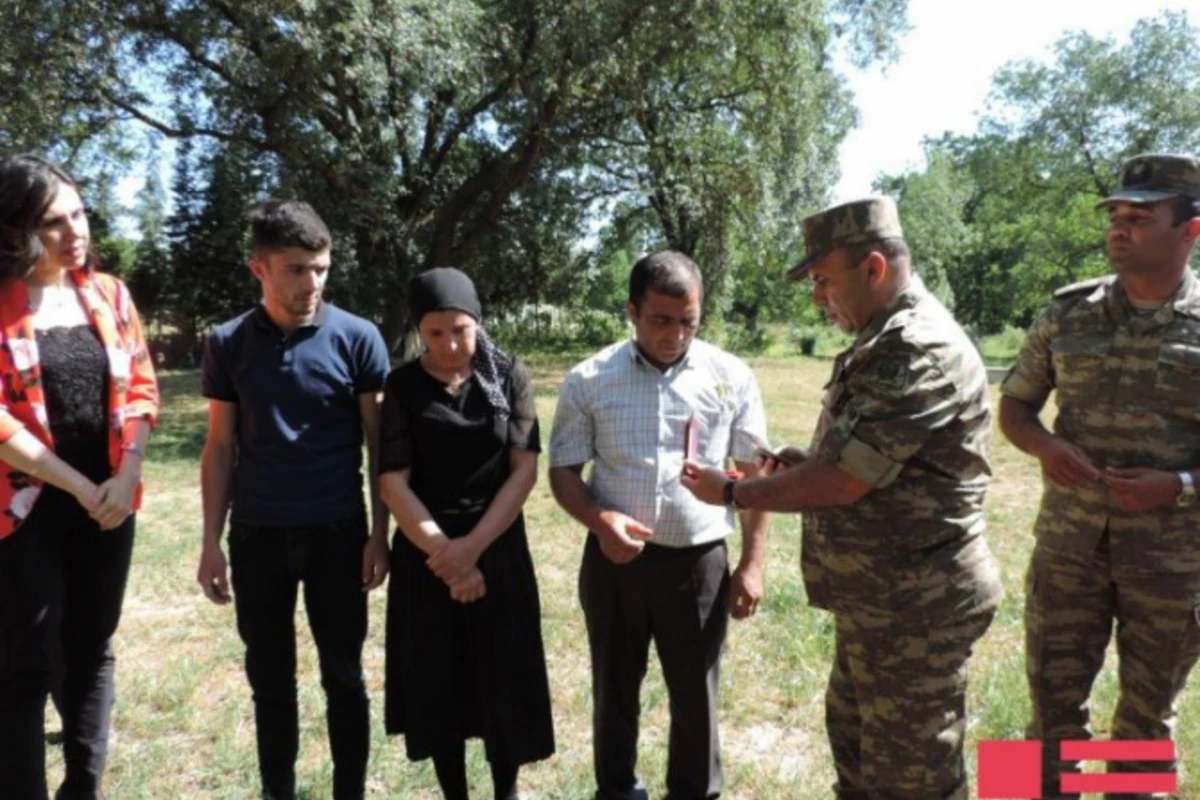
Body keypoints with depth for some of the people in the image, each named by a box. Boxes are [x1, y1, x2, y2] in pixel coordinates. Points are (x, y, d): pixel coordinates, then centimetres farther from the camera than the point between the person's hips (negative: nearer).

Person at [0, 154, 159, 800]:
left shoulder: (108, 294, 4)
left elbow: (140, 388, 5)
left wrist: (125, 478, -7)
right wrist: (79, 487, -13)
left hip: (110, 500, 4)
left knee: (92, 648, 14)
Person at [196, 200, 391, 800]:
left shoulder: (357, 338, -5)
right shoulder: (228, 344, 1)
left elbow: (380, 444, -2)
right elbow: (220, 448, 5)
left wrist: (379, 533, -5)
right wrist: (211, 542, 2)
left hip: (337, 532, -2)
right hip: (256, 535, 2)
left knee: (343, 677, 10)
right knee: (269, 681, 13)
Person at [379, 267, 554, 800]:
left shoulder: (508, 376, -4)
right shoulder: (402, 387, -4)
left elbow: (524, 469, -7)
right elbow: (393, 483, -7)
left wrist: (473, 546, -14)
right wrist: (445, 555, -13)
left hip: (499, 548, 0)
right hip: (426, 553, 0)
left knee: (505, 681, 9)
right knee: (437, 684, 9)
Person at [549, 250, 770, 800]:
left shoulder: (731, 377, -2)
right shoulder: (589, 381, -4)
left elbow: (754, 474, 3)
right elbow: (563, 471, 1)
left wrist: (752, 563, 0)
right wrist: (599, 520, -19)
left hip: (699, 562, 0)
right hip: (613, 559, 1)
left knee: (695, 694, 14)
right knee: (614, 689, 18)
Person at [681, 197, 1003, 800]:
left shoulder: (920, 350, -24)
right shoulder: (886, 342, 10)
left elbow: (841, 482, -26)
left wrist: (733, 493, -13)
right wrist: (799, 464, 5)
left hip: (914, 608, -10)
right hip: (878, 598, 10)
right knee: (854, 742, 24)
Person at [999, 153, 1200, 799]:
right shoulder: (1067, 312, 0)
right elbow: (1013, 406, 7)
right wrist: (1044, 446, -13)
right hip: (1068, 544, 2)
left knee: (1147, 713, 16)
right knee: (1054, 700, 11)